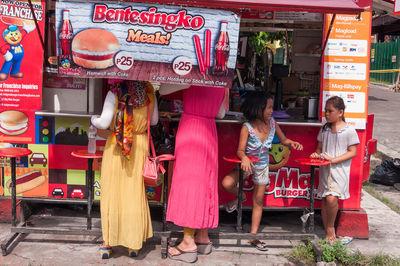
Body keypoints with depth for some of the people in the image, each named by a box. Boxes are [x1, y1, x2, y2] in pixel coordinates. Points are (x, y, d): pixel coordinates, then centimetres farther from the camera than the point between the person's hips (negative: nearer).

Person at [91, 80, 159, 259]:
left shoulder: (114, 93, -11)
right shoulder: (149, 93, -2)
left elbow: (104, 122, -13)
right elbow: (154, 120, 9)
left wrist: (94, 120, 8)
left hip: (116, 145, -2)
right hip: (140, 145, 2)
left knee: (112, 192, 8)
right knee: (135, 193, 10)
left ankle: (107, 244, 15)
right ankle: (134, 244, 16)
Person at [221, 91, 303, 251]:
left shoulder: (271, 123, -10)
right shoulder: (247, 127, -22)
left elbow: (283, 139, 5)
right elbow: (240, 150, -25)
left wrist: (291, 143, -17)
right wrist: (244, 158, -47)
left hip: (262, 166, 3)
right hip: (247, 163, -3)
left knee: (258, 201, 5)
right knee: (226, 183, -25)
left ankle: (253, 236, 15)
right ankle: (240, 196, 10)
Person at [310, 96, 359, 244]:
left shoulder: (349, 131, -6)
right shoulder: (324, 129, 10)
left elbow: (353, 152, -8)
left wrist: (333, 159, -17)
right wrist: (317, 154, -5)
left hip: (339, 169, -5)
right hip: (325, 169, 5)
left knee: (331, 198, -20)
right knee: (324, 200, 6)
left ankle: (331, 227, 4)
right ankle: (328, 233, 17)